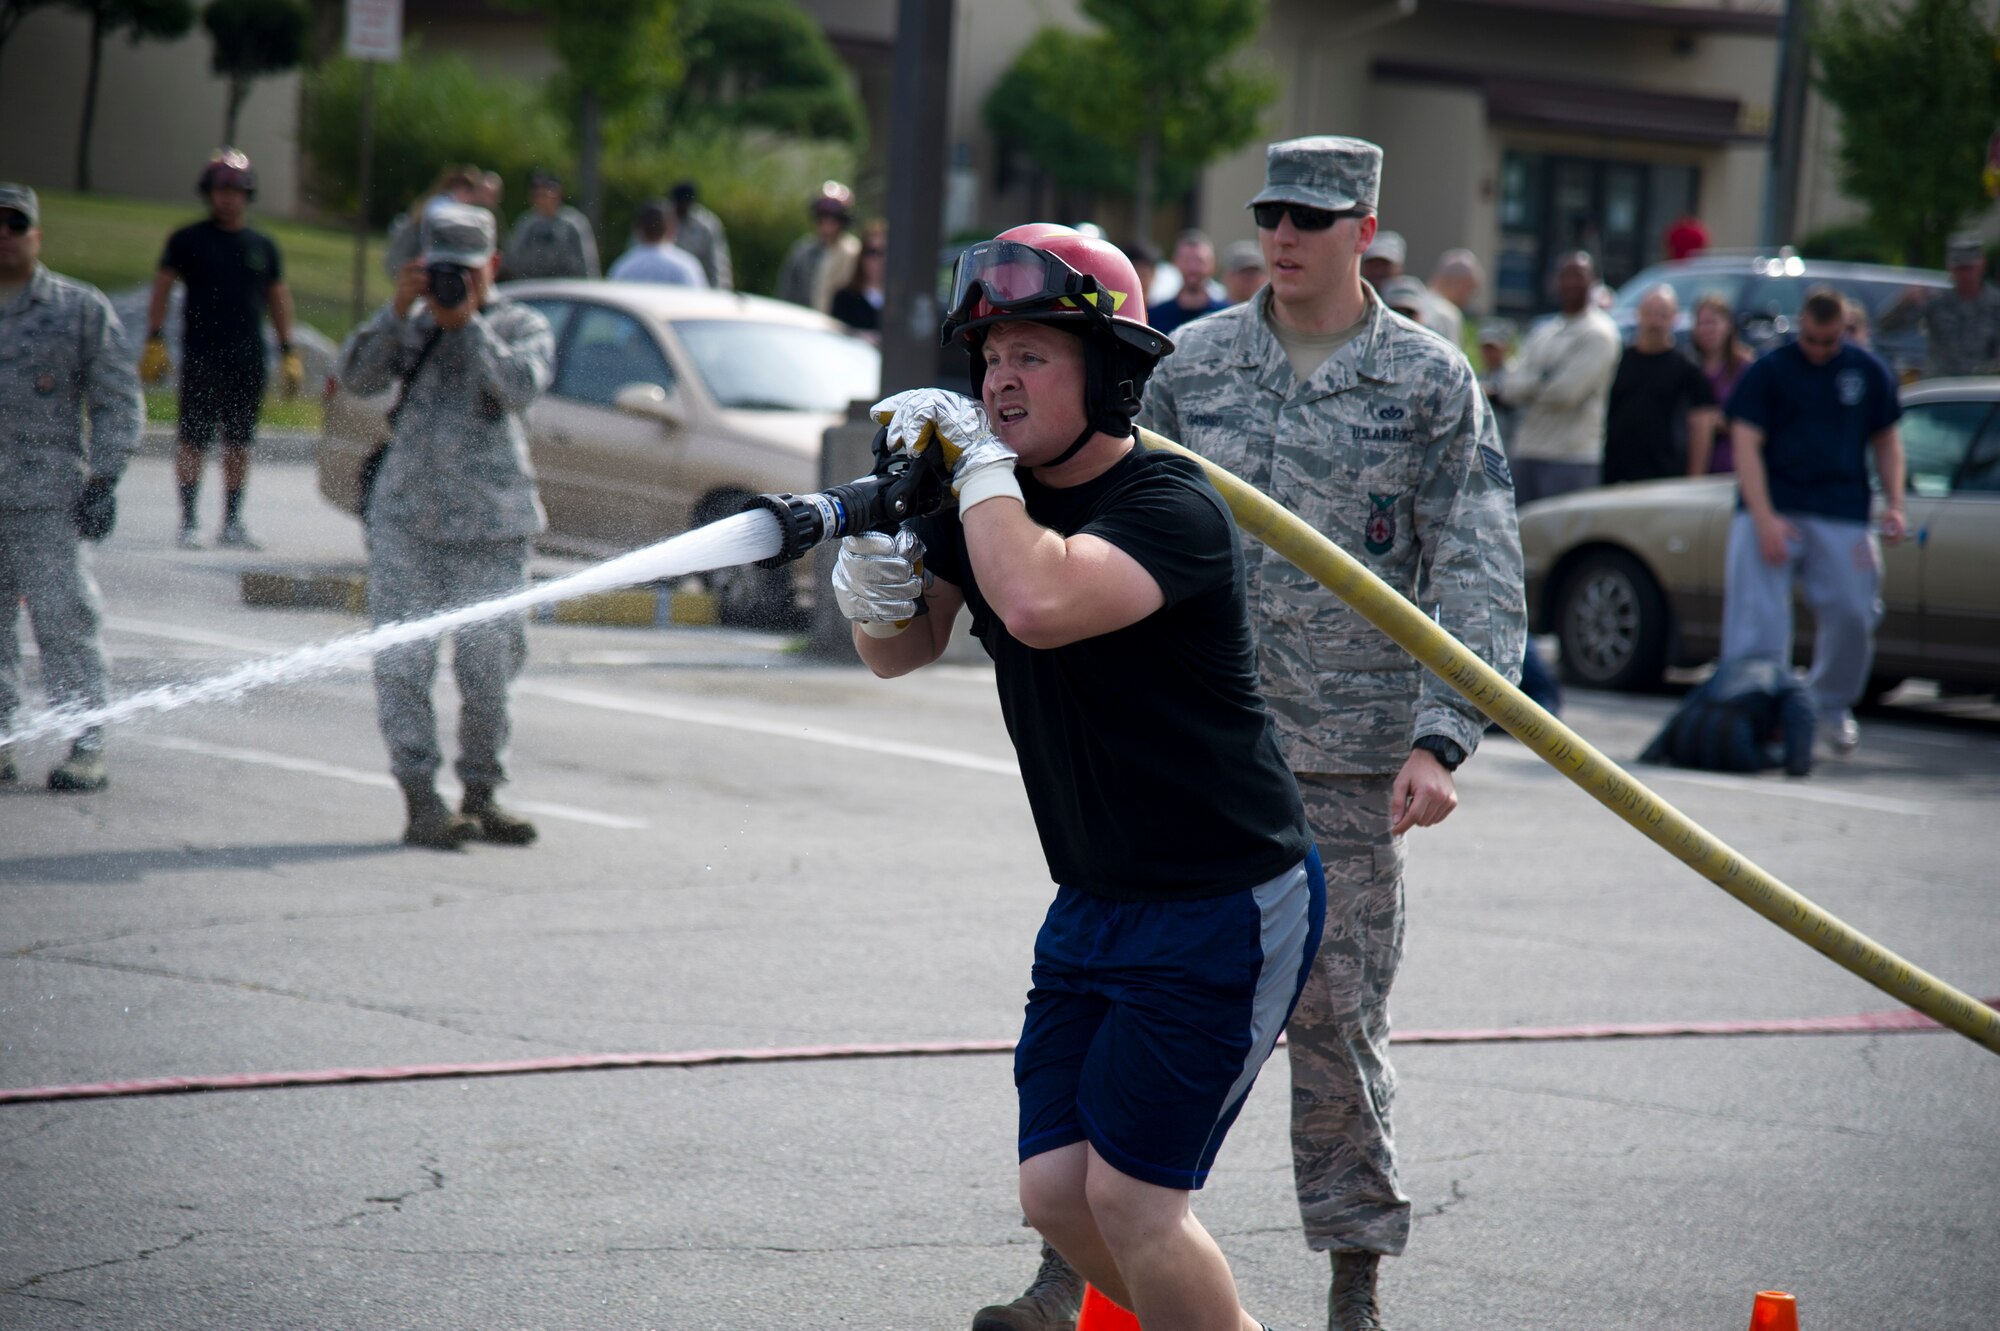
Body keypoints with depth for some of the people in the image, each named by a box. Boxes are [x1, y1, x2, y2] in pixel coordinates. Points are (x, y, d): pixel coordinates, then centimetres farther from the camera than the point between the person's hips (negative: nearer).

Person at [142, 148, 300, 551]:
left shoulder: (263, 246, 12)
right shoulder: (187, 241, 3)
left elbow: (278, 299, 17)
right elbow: (161, 291, 3)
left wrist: (288, 354, 12)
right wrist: (154, 341, -6)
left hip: (249, 361, 3)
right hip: (200, 359, -3)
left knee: (240, 444, 5)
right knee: (193, 441, -5)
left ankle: (232, 522, 13)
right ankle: (187, 523, -2)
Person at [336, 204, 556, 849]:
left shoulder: (522, 326, 6)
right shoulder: (411, 324, 14)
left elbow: (521, 387, -14)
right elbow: (357, 375, -2)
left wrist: (467, 323, -12)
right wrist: (399, 310, -11)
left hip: (491, 525, -2)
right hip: (405, 519, 2)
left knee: (487, 665, -1)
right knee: (404, 661, -7)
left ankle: (481, 795, 14)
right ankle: (421, 799, -6)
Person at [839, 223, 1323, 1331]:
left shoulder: (1170, 509, -22)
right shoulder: (1001, 496, 4)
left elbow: (1039, 603, -41)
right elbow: (900, 651, 12)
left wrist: (979, 462, -26)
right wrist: (876, 569, -10)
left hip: (1228, 910, -8)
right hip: (1094, 903, 8)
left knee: (1130, 1194, -9)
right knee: (1055, 1191, 4)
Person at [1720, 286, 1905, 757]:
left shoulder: (1868, 372, 11)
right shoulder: (1768, 372, 1)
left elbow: (1886, 441, 19)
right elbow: (1746, 444, -5)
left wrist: (1893, 503, 4)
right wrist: (1764, 518, -15)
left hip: (1842, 515, 3)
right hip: (1772, 513, -2)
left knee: (1853, 615, -1)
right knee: (1756, 618, -10)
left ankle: (1832, 704, 22)